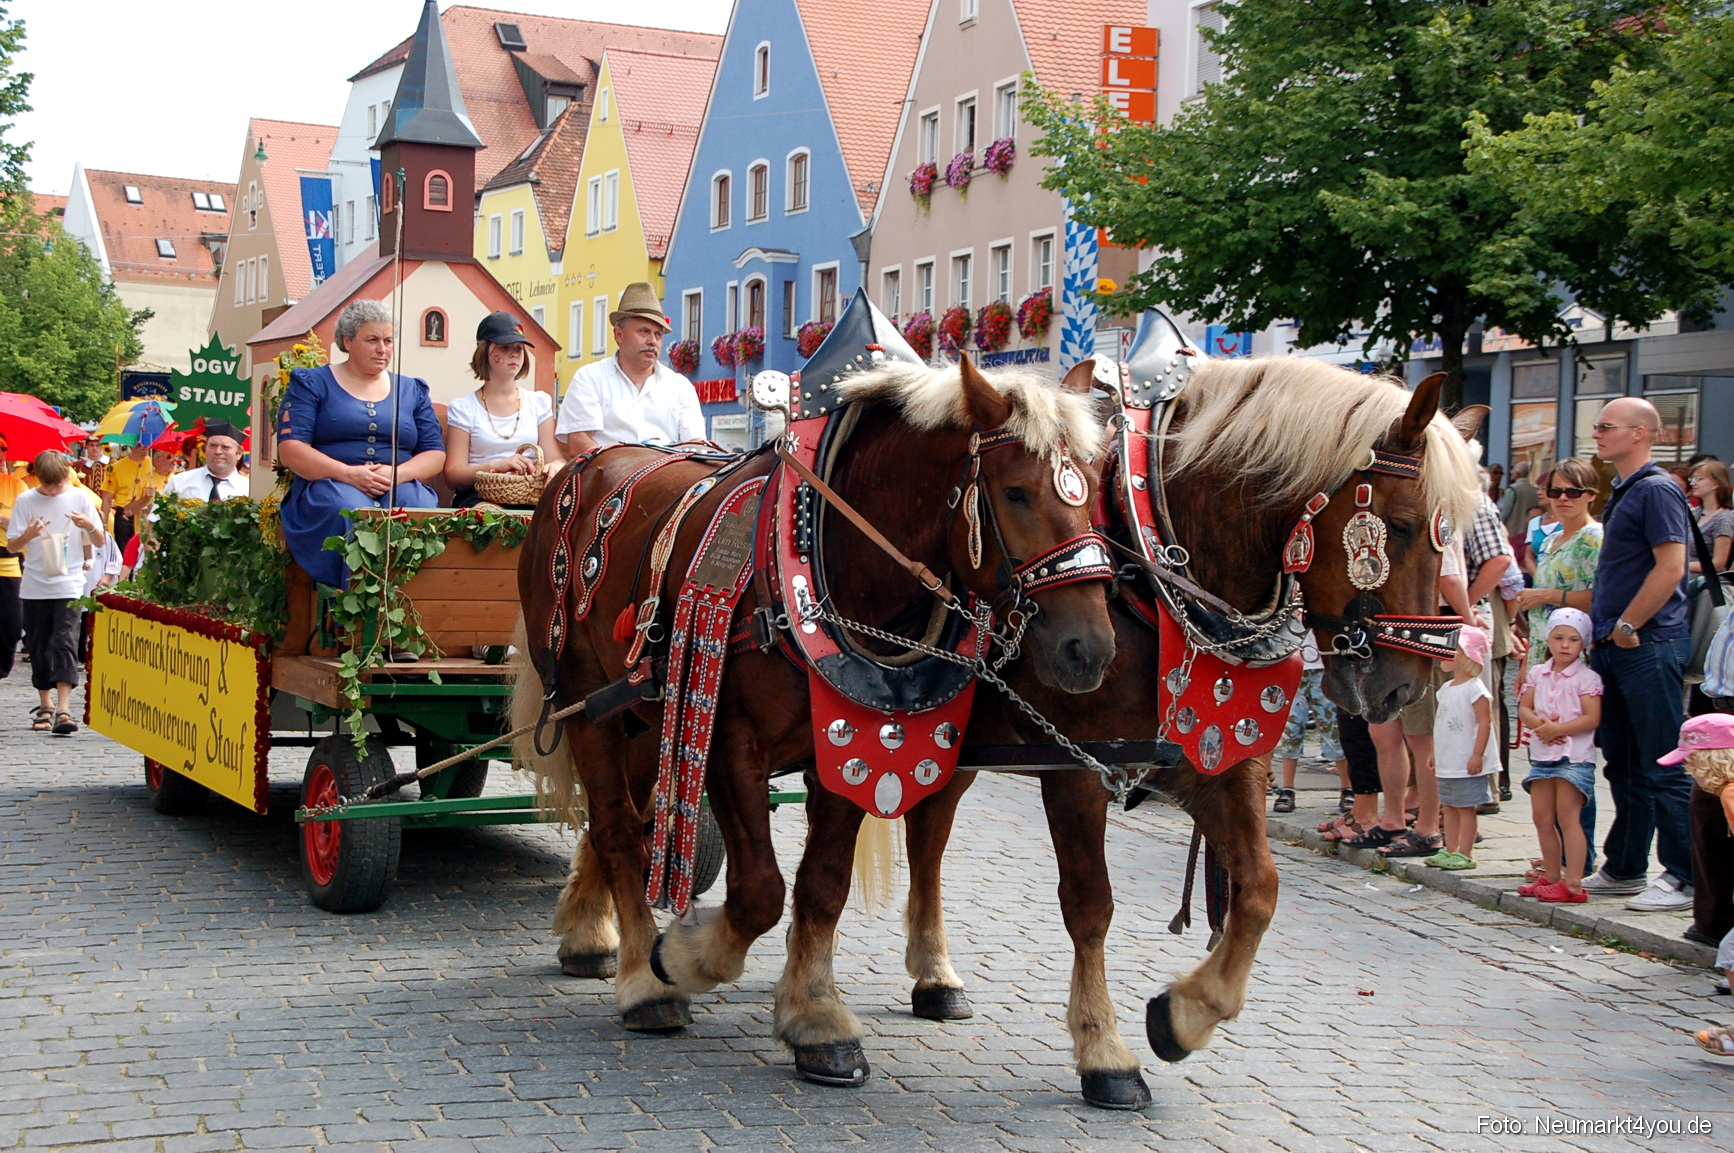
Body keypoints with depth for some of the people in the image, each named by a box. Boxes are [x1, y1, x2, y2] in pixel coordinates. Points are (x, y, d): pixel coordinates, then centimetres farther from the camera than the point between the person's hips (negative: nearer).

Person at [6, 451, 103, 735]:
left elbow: (100, 542, 4)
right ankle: (45, 706, 21)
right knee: (39, 646, 8)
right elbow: (13, 544, 3)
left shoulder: (81, 497, 2)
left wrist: (90, 526, -18)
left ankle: (63, 709, -17)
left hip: (68, 585, -2)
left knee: (65, 642, -12)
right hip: (34, 586, 2)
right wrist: (28, 535, -18)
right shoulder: (26, 500, 3)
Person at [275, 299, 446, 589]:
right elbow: (290, 450, 1)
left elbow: (435, 454, 15)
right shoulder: (313, 383, 13)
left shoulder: (412, 391, 23)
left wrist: (398, 473, -8)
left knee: (422, 511, -34)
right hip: (329, 485, -2)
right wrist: (348, 473, -14)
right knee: (350, 512, -38)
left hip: (403, 487, 2)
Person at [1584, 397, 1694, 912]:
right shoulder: (1622, 493, 17)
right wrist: (1603, 630, 14)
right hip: (1614, 647, 10)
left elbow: (1670, 568, -20)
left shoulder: (1657, 490, -11)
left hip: (1650, 645, -10)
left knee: (1663, 769, -5)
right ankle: (1623, 869, 23)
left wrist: (1627, 627, -16)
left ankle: (1684, 877, 0)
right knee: (1623, 765, 15)